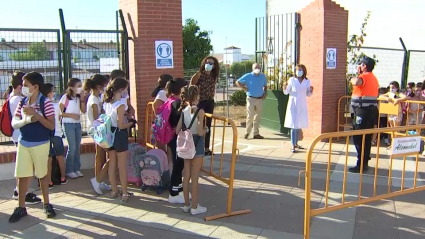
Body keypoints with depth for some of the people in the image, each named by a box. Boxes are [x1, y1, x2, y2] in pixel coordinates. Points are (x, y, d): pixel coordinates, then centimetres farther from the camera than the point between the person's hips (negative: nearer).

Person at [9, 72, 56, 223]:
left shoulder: (45, 103, -11)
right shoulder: (22, 102, 4)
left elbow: (51, 126, -15)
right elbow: (14, 123, 2)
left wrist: (35, 114, -23)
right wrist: (25, 120, -19)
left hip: (41, 144, -4)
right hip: (23, 143, 4)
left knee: (42, 174, 10)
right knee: (22, 175, 6)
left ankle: (46, 204, 25)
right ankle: (21, 208, 17)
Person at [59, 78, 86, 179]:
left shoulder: (78, 97, 8)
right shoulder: (65, 97, -10)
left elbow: (83, 110, -1)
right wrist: (72, 115, -17)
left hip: (77, 124, 6)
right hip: (68, 124, -6)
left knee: (77, 147, 9)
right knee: (72, 147, -6)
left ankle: (76, 169, 19)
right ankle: (69, 170, 6)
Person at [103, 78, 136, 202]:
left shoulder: (107, 103, 3)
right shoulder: (120, 104, -20)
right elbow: (121, 125, -21)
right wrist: (131, 123, -4)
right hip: (120, 136, -7)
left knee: (112, 164, 15)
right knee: (122, 166, 2)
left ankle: (114, 190, 26)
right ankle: (125, 193, 10)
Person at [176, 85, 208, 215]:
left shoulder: (183, 110, 1)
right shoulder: (200, 111, -16)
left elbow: (177, 130, 1)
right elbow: (200, 132, -22)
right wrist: (206, 129, -1)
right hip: (197, 144, -6)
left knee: (186, 176, 13)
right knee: (195, 177, 2)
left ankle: (186, 204, 23)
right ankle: (194, 207, 11)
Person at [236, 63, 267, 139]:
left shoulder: (263, 77, 10)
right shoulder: (248, 76, -2)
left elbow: (265, 86, 23)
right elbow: (238, 82, 1)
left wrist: (265, 93, 5)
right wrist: (245, 88, -6)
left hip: (260, 99, 4)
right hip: (251, 99, -4)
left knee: (258, 117, 7)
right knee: (250, 116, -5)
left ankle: (256, 133, 14)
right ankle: (247, 132, 8)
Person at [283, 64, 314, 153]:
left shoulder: (307, 81, 3)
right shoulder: (292, 80, -4)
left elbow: (308, 94, 11)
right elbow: (286, 92, 0)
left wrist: (311, 91, -10)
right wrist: (285, 87, -20)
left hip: (302, 106, 4)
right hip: (293, 105, -3)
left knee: (299, 125, 12)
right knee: (294, 125, -8)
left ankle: (296, 143, 27)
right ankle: (293, 146, -5)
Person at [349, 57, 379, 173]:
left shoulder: (365, 76, -12)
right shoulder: (373, 78, 20)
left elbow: (357, 82, -34)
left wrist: (352, 79, -12)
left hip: (363, 111, -10)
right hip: (372, 110, 10)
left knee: (359, 137, -7)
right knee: (366, 137, 14)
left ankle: (361, 165, -6)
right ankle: (365, 162, 22)